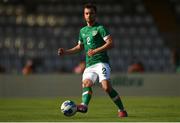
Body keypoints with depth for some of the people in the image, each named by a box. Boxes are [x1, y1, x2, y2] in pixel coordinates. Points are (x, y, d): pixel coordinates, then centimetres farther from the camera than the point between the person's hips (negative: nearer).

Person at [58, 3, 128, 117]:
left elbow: (110, 43, -11)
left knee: (107, 87, -20)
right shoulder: (83, 31, 20)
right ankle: (84, 105, -42)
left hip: (101, 62, -6)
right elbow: (80, 47, 34)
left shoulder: (100, 28, -1)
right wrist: (66, 52, 23)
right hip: (89, 65, 6)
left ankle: (122, 110, -9)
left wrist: (96, 51, -18)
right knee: (86, 83, -21)